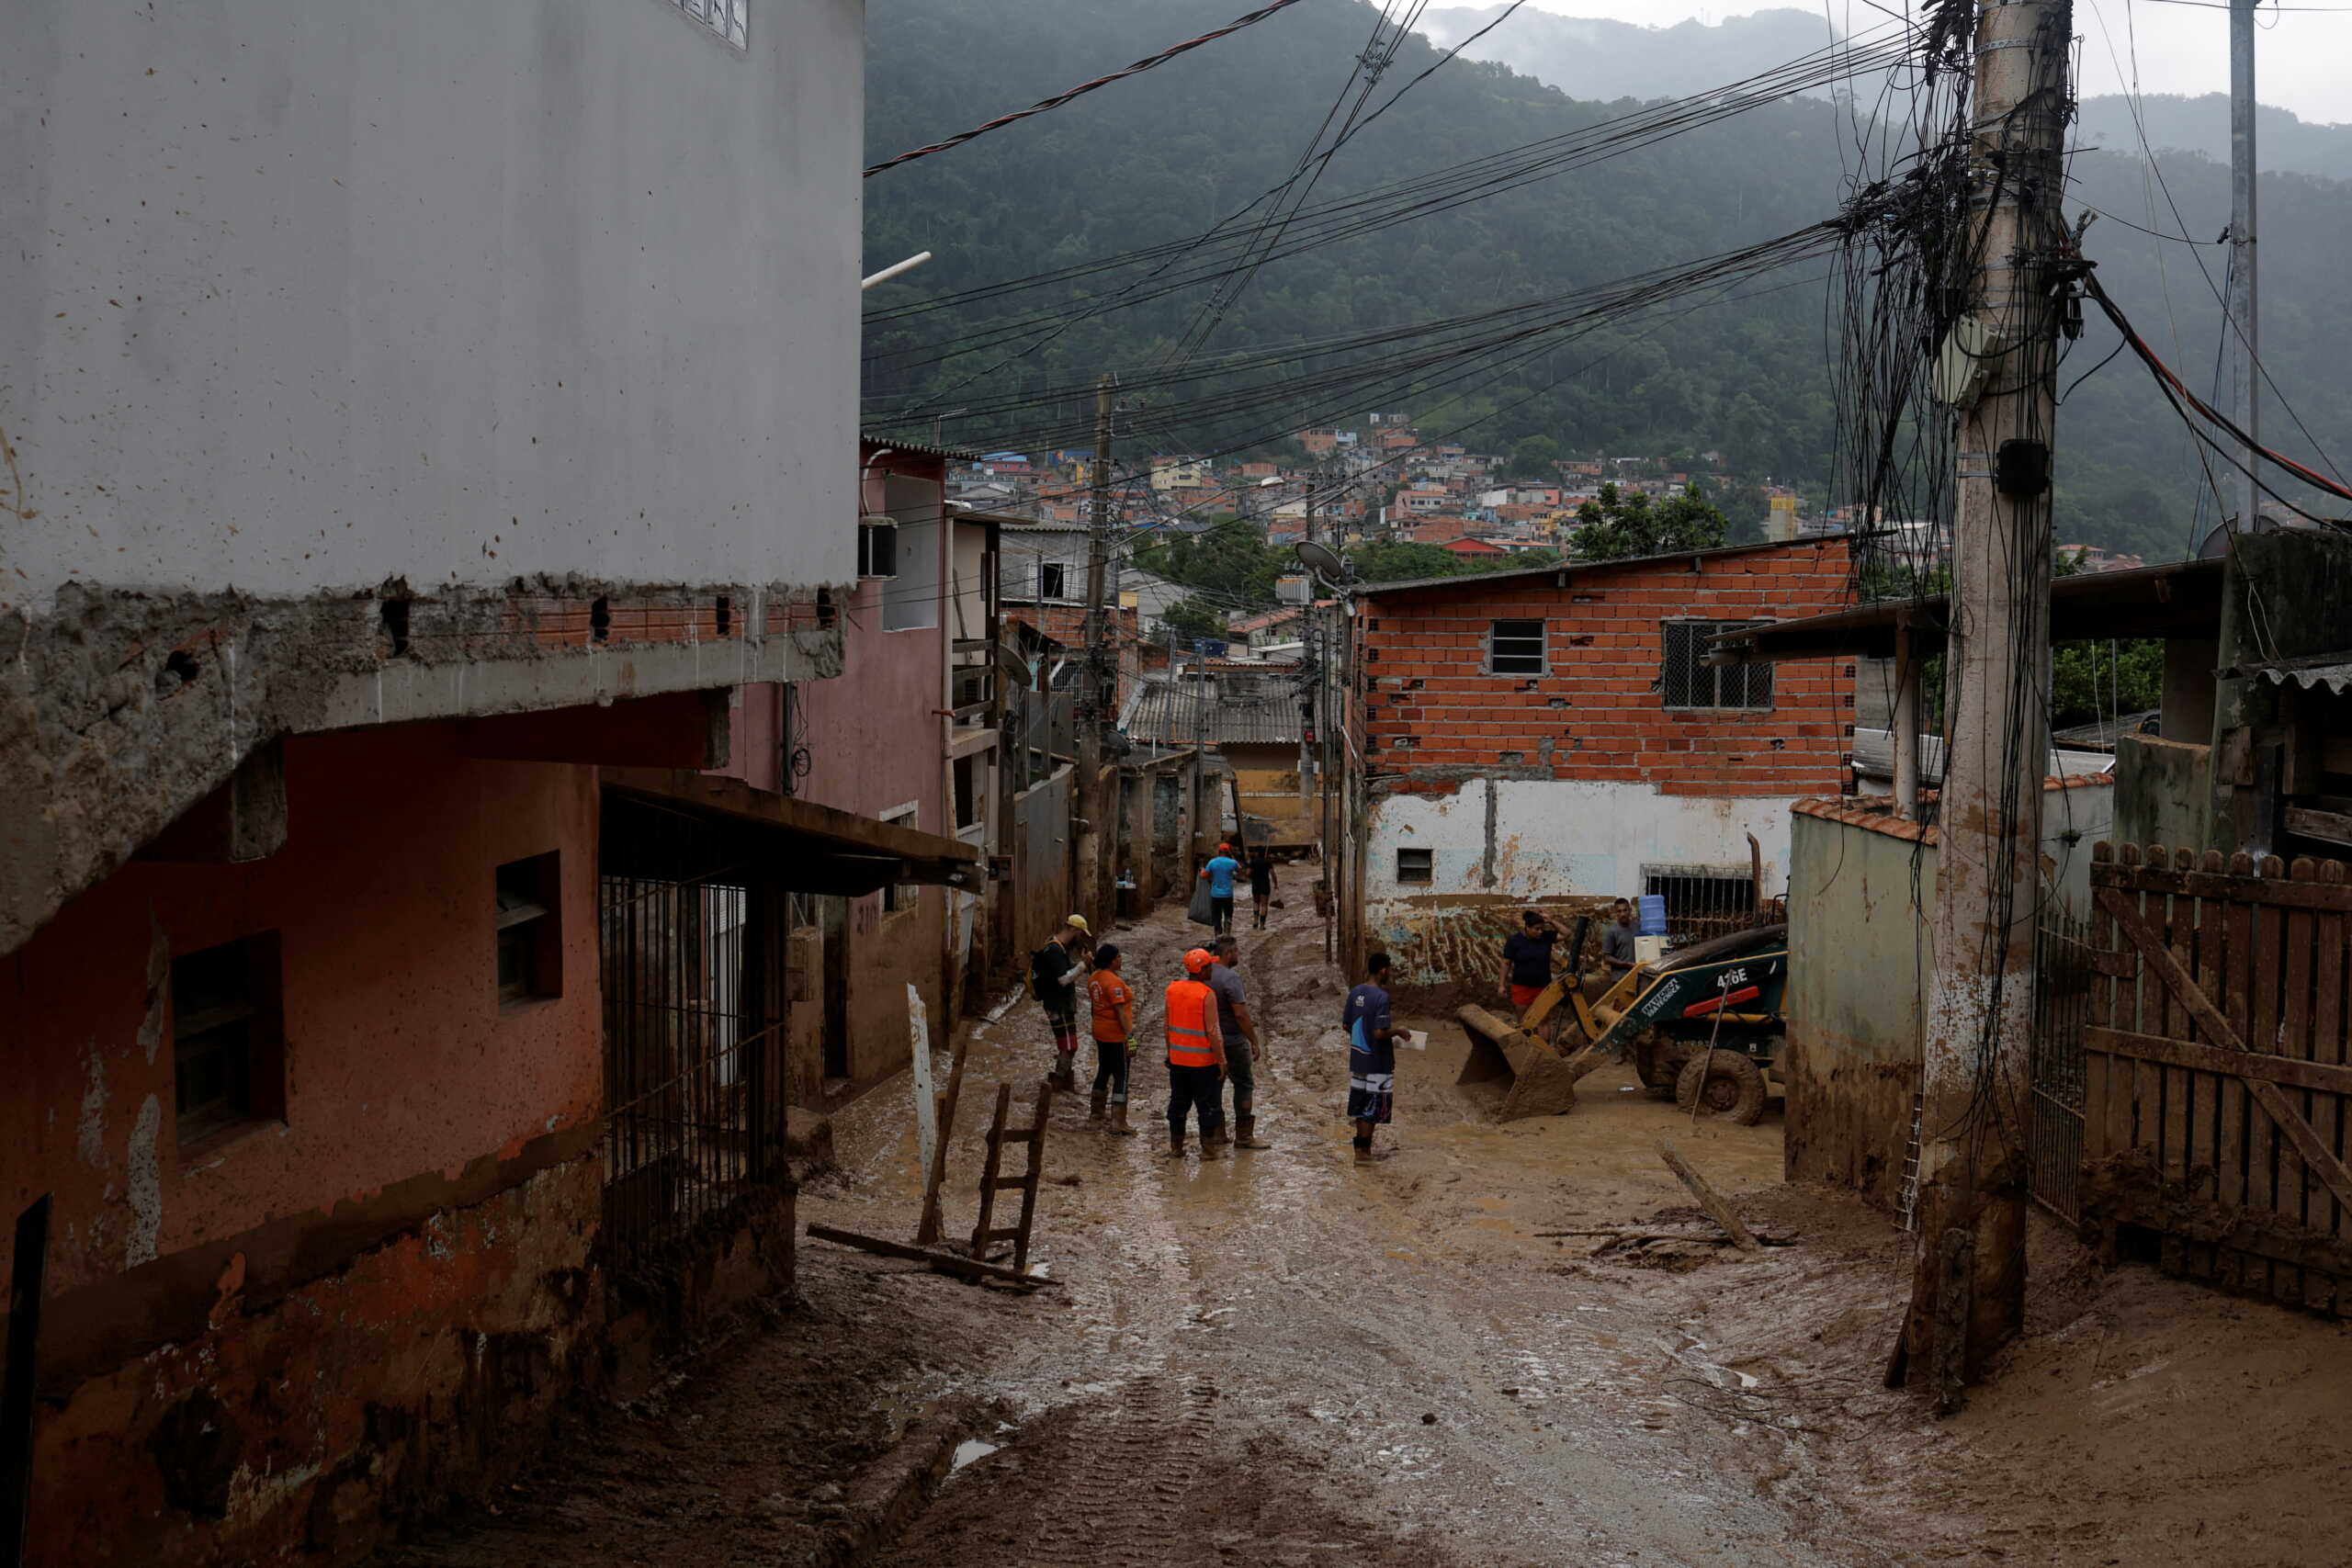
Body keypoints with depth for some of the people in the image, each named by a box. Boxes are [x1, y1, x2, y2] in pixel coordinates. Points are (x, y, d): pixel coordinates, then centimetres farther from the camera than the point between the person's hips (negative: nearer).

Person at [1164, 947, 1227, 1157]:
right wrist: (1221, 1060, -11)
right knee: (1207, 1105, 6)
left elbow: (1168, 1024, 8)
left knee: (1178, 1103, 15)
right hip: (1203, 1061, -5)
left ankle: (1176, 1147, 22)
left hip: (1177, 1058, 5)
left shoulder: (1172, 989, 0)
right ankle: (1208, 1149, 10)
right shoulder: (1207, 994, -18)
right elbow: (1213, 1032, -18)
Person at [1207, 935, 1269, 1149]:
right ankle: (1244, 1135, 3)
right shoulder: (1230, 977, -20)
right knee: (1244, 1084, 3)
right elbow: (1240, 1013, -23)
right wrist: (1254, 1042, -16)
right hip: (1232, 1040, -7)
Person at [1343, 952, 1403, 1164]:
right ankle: (1363, 1150, 4)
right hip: (1377, 1061, -7)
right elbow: (1380, 1033, -25)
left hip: (1357, 1057, 7)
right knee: (1373, 1107, 2)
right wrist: (1398, 1031, -8)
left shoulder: (1355, 993, 2)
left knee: (1361, 1104, 16)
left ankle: (1362, 1145, 25)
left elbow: (1345, 1025, 9)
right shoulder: (1382, 997, -21)